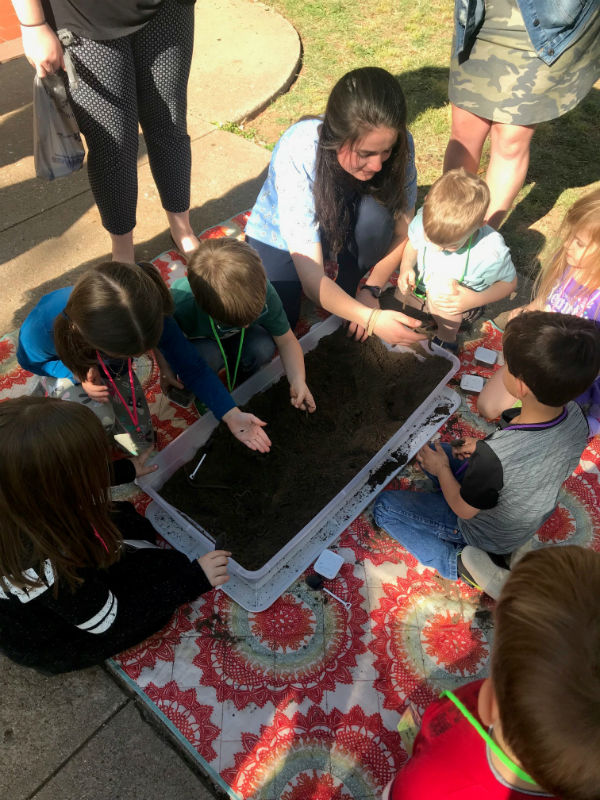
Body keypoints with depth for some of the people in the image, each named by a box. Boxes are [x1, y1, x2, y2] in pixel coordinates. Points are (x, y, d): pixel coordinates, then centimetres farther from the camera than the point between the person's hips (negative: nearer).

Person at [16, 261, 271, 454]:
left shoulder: (151, 312, -40)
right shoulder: (43, 326, -44)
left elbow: (192, 367, -28)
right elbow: (29, 360, -19)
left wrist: (233, 416, -35)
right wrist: (79, 377, -36)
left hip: (113, 369, 3)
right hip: (67, 367, -2)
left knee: (140, 442, 3)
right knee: (99, 419, -31)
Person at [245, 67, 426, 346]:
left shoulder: (397, 145, -27)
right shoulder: (297, 155, -38)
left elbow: (402, 231, -12)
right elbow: (312, 280, -39)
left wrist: (372, 290, -18)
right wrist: (371, 318, -48)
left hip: (343, 223, 2)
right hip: (281, 235, -2)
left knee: (375, 213, -33)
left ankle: (348, 287, -4)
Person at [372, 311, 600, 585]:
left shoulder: (495, 456, -43)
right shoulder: (575, 415, -23)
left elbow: (464, 510, -22)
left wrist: (441, 469, -6)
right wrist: (483, 448, -4)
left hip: (487, 536, -6)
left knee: (384, 506, 1)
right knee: (427, 449, 17)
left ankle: (457, 561, -1)